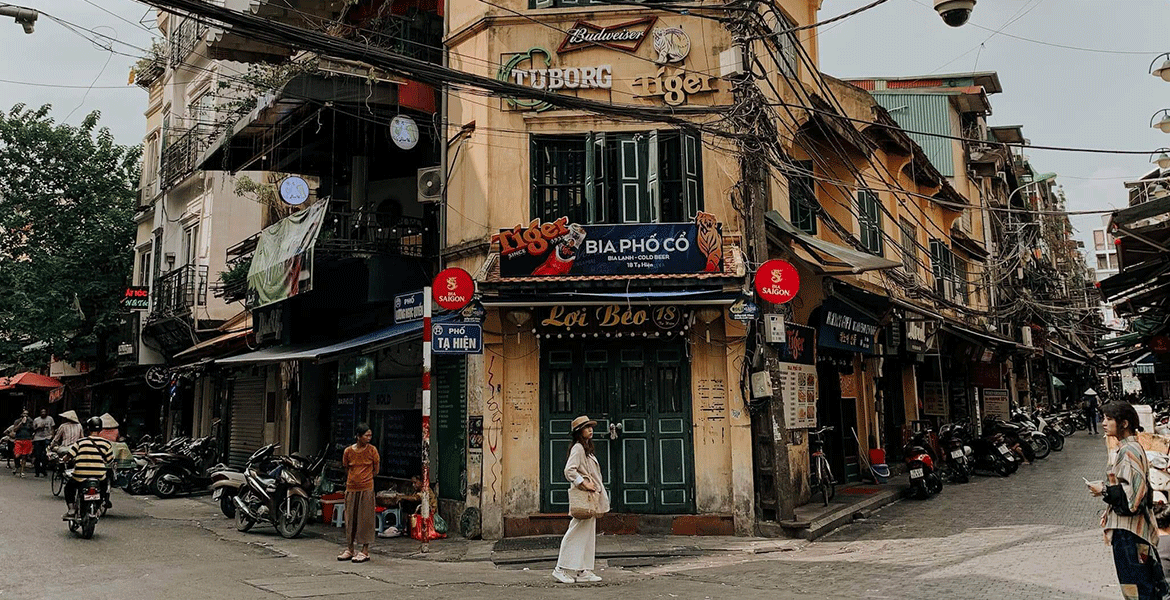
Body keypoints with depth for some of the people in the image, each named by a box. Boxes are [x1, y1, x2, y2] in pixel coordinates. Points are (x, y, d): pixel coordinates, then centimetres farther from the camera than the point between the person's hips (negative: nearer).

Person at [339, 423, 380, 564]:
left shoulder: (372, 450, -5)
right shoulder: (348, 451, 0)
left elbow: (376, 469, 5)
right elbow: (346, 469, 14)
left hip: (366, 489, -3)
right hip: (351, 488, 3)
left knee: (365, 518, 0)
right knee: (350, 518, 9)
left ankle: (365, 551, 6)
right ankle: (350, 550, 20)